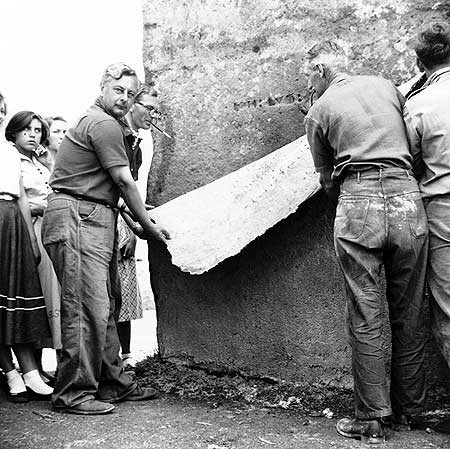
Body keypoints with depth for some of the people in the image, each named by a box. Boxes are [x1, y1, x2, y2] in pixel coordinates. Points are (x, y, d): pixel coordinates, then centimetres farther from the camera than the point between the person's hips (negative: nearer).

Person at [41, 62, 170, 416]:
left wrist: (136, 216, 21)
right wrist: (147, 225, 2)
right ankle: (73, 394, -6)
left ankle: (113, 383, 17)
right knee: (86, 308, -11)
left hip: (96, 220, 11)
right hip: (78, 218, -11)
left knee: (106, 305, 10)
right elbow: (124, 181, -7)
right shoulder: (104, 124, -8)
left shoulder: (94, 121, 26)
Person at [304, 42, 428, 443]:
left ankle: (371, 419, 7)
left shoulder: (319, 112, 10)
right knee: (409, 316, 11)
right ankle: (407, 410, 22)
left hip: (358, 204, -3)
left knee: (365, 319, 3)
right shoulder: (385, 85, 17)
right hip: (407, 198, 3)